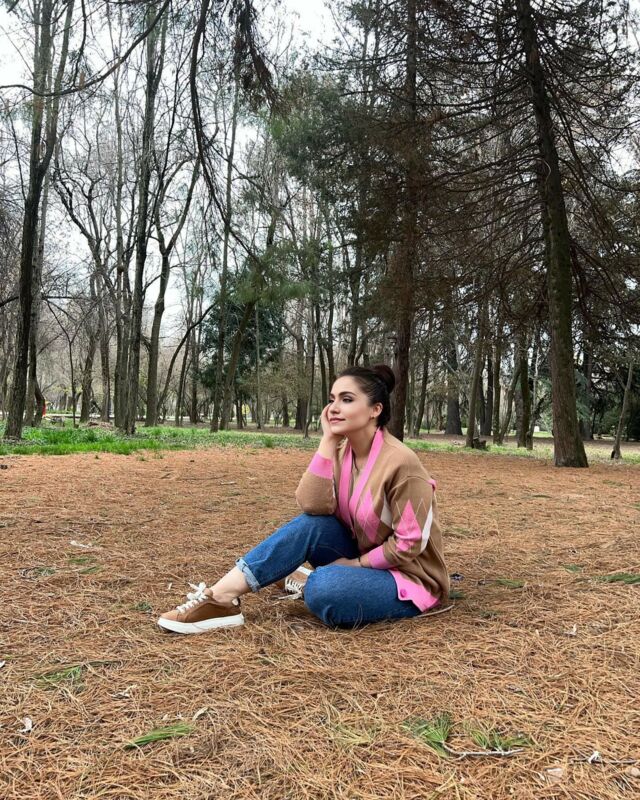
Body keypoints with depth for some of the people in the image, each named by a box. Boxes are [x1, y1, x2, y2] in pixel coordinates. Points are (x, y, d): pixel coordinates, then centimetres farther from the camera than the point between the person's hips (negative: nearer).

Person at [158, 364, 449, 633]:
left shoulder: (400, 463, -24)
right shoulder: (342, 450, -2)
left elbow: (409, 544, -20)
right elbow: (313, 506, -18)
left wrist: (355, 563, -15)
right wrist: (328, 441, -19)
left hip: (409, 578, -6)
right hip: (364, 560, 6)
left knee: (322, 586, -34)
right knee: (310, 524, -19)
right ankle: (219, 598, -19)